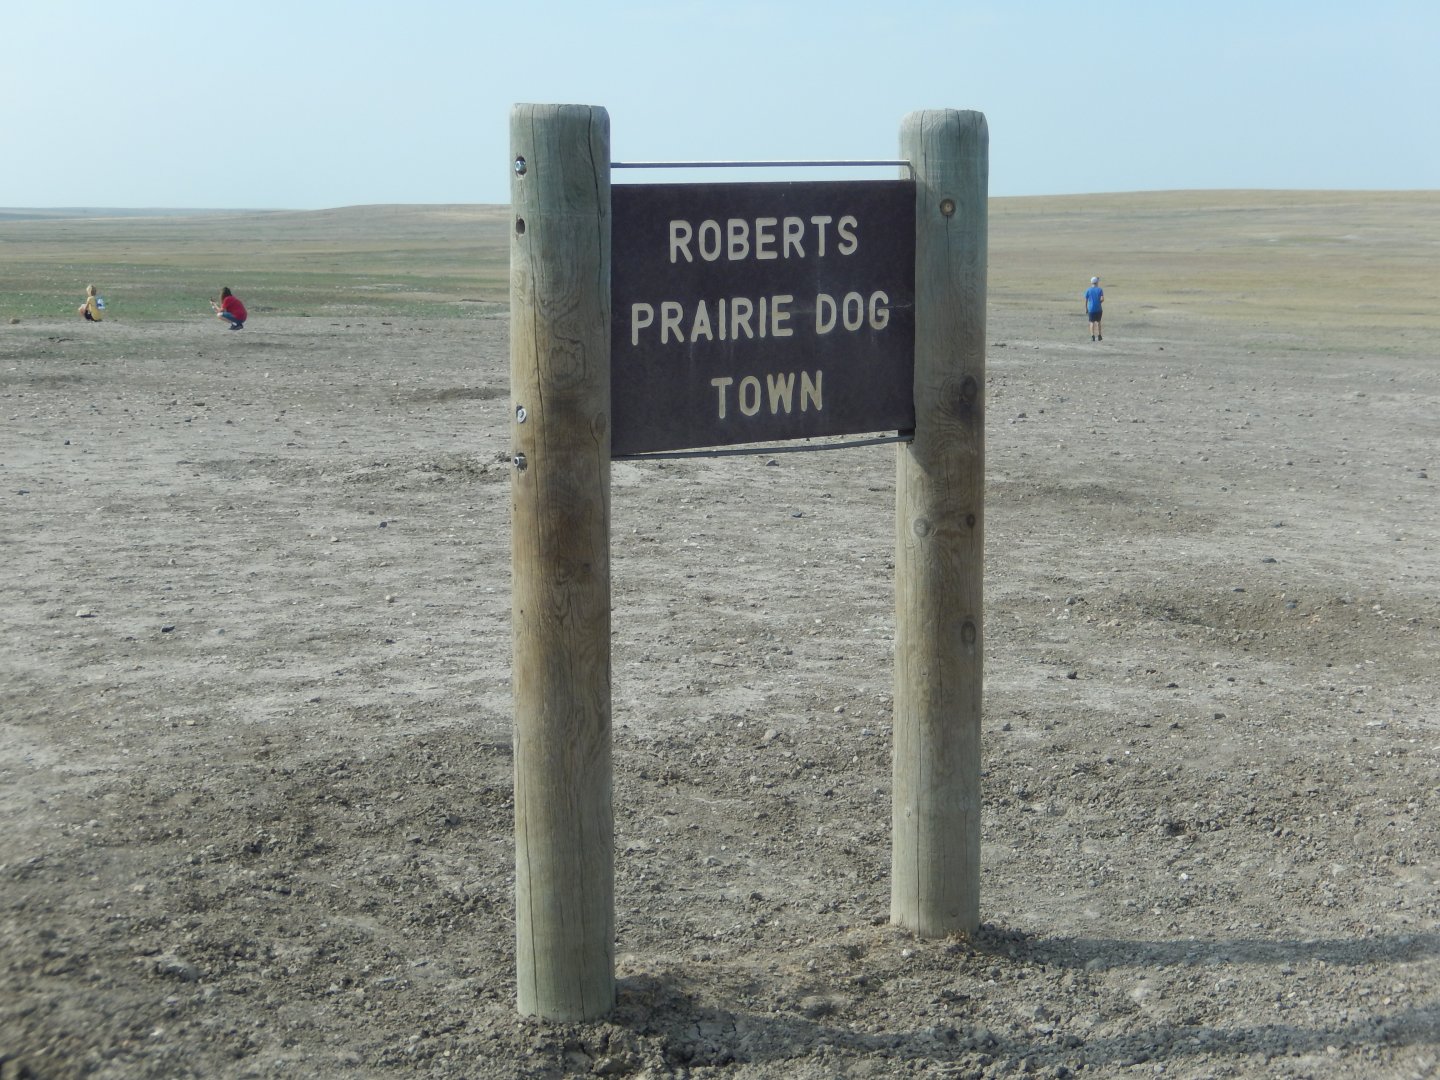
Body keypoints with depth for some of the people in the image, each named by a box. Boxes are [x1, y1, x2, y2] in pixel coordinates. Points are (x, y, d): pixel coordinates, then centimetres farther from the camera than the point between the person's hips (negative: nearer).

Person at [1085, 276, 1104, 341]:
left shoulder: (1088, 290, 0)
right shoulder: (1100, 290, -2)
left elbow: (1086, 300, -1)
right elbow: (1102, 299, -11)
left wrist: (1086, 309, 8)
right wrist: (1099, 302, 9)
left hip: (1091, 309, -1)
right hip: (1098, 309, 1)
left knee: (1092, 322, 2)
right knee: (1098, 322, 15)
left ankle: (1092, 336, -7)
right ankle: (1099, 336, 19)